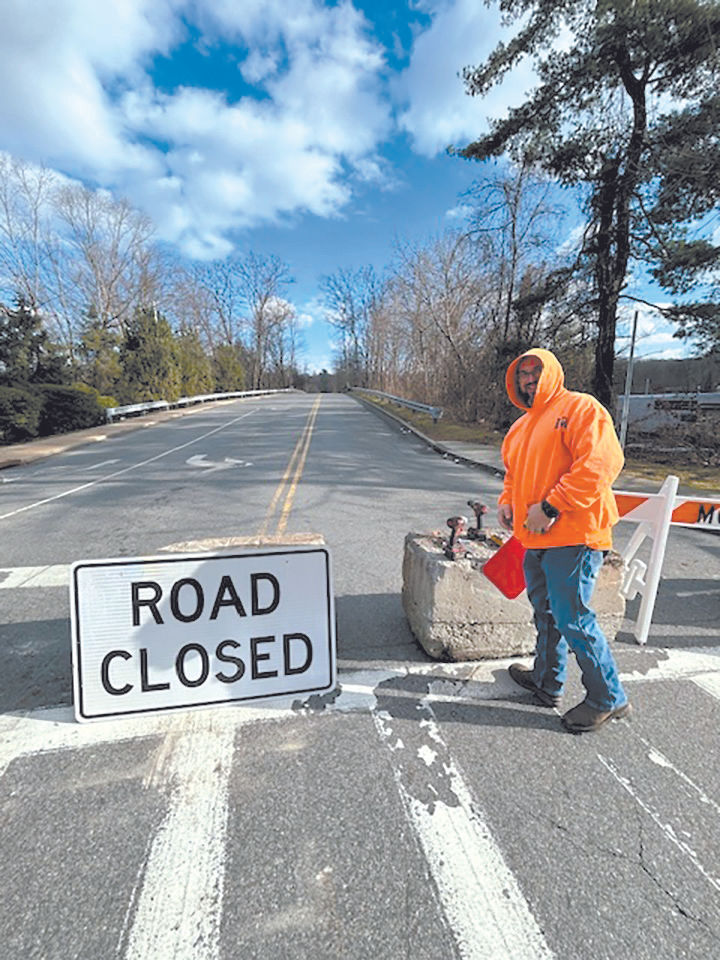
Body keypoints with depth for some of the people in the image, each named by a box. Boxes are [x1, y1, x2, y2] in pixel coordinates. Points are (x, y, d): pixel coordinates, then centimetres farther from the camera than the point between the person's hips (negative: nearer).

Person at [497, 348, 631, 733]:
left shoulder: (580, 407, -8)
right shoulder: (520, 427, 18)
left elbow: (600, 463, -20)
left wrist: (550, 506, -21)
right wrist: (507, 501, 6)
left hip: (572, 534, -8)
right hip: (535, 539, 9)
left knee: (572, 618, -2)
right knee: (545, 611, 19)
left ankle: (607, 698, 19)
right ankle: (548, 680, 37)